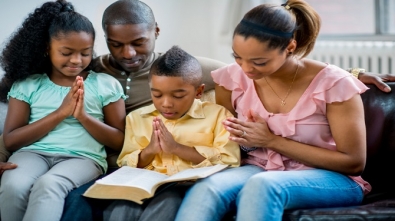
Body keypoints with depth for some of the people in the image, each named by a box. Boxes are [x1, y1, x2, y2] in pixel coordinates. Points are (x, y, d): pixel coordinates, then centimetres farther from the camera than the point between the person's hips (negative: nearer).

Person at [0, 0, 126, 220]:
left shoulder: (106, 84, 10)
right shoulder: (27, 85, 11)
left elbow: (120, 142, 8)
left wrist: (83, 116, -8)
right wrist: (60, 113, -6)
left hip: (83, 157, -1)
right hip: (33, 153, 2)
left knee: (48, 185, -37)